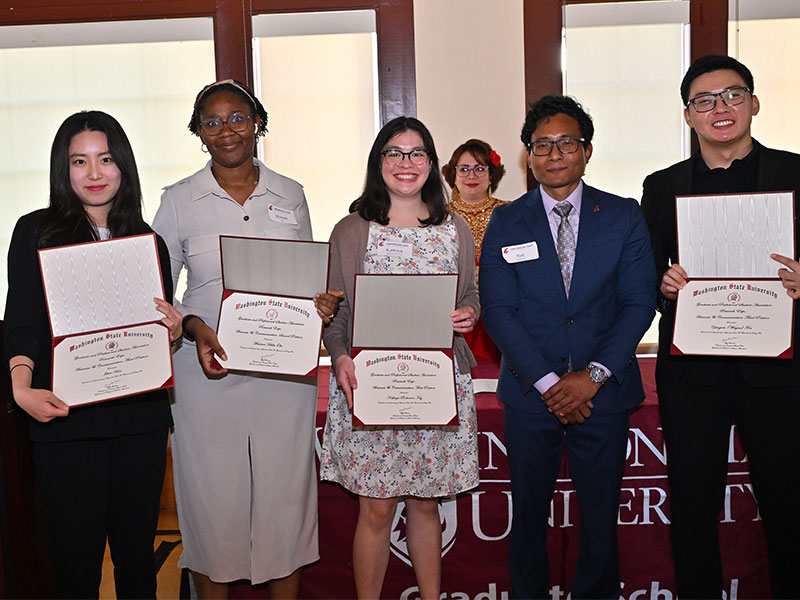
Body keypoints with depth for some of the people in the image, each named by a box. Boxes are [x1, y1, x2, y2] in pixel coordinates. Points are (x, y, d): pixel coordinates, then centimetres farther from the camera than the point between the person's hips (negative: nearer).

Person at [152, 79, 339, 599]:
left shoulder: (290, 195, 8)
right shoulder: (179, 200, 2)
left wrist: (321, 303, -6)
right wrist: (194, 327, -14)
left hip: (285, 371, 1)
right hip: (209, 371, -1)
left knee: (285, 495, 8)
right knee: (211, 498, 6)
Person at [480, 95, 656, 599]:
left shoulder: (625, 216, 3)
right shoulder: (505, 223, 3)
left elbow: (639, 302, -2)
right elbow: (498, 310, -4)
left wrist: (594, 374, -12)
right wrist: (547, 382, -13)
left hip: (603, 391, 0)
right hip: (530, 394, 0)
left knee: (601, 514, 10)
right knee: (529, 513, 10)